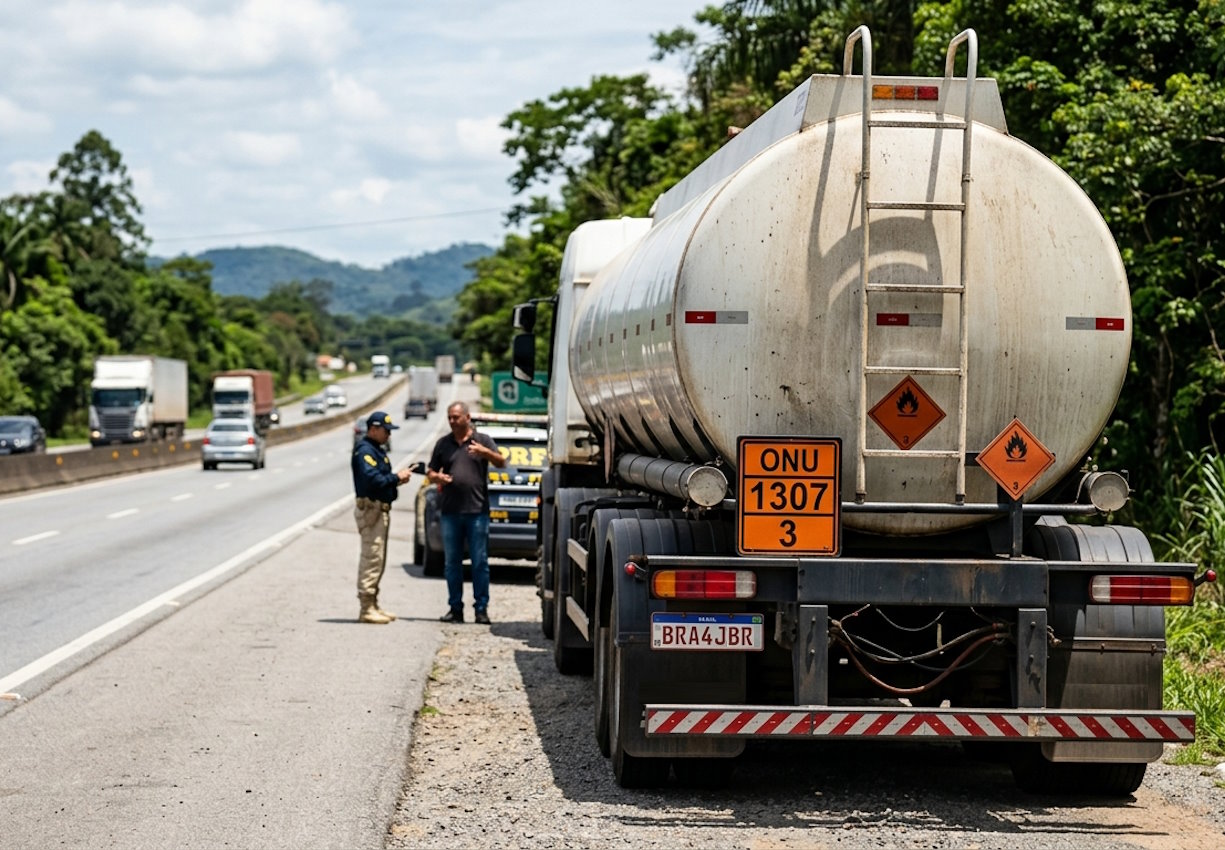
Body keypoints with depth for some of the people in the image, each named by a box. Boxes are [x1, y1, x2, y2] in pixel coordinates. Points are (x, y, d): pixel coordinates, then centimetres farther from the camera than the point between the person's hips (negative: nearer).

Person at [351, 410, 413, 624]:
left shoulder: (377, 450, 19)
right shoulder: (365, 450, -14)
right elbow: (372, 479, -26)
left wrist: (397, 479, 4)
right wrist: (396, 477, -16)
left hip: (381, 508, 11)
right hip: (370, 508, -11)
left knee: (377, 559, 14)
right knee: (372, 557, -11)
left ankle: (373, 606, 21)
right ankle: (367, 609, -10)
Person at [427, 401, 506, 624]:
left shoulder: (483, 441, 7)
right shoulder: (443, 444, 14)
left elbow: (501, 463, -5)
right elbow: (430, 473, 17)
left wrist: (484, 452, -24)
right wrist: (437, 477, -7)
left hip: (477, 511, -3)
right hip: (450, 511, 3)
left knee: (480, 561, -3)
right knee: (451, 562, 5)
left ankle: (481, 608, 1)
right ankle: (455, 608, 10)